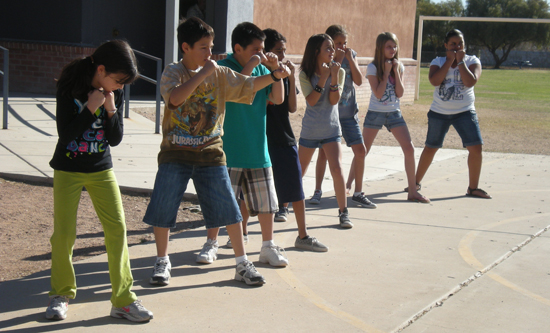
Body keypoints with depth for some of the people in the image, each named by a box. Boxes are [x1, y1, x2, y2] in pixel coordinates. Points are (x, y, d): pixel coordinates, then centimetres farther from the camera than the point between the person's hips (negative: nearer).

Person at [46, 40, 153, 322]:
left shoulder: (115, 94, -2)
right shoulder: (69, 88, -14)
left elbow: (115, 139, -2)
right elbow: (65, 133, -18)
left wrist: (111, 109, -16)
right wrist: (91, 108, -25)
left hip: (101, 170, 3)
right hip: (68, 170, -3)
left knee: (117, 228, -5)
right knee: (64, 233, -1)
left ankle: (123, 300, 1)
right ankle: (61, 294, 20)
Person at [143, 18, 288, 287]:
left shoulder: (220, 74, 3)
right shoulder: (172, 72, -6)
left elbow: (247, 85, 3)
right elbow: (175, 98, -24)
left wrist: (274, 76, -11)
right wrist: (203, 73, -22)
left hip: (210, 153, 2)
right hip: (175, 153, -2)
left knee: (228, 209, 1)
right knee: (162, 209, -1)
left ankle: (242, 264, 12)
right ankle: (162, 262, 17)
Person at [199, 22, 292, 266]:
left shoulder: (262, 69, 7)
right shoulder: (223, 68, -9)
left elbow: (277, 99, 7)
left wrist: (277, 72, -4)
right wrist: (250, 67, -24)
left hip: (258, 149, 5)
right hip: (229, 151, -5)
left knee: (265, 200, 9)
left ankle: (268, 247, 20)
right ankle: (211, 244, 19)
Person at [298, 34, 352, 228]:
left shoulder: (339, 72, -1)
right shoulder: (305, 75, -4)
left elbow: (334, 100, -11)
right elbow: (311, 101, -15)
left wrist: (334, 77, -22)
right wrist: (323, 78, -21)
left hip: (331, 130, 0)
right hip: (309, 130, 0)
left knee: (337, 169, -15)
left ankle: (343, 212, -5)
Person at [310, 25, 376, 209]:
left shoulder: (351, 55, 5)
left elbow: (359, 81, -2)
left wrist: (350, 59, -11)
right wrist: (337, 61, -21)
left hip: (348, 111, 3)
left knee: (360, 150, -1)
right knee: (323, 151, -1)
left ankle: (358, 193, 10)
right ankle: (317, 191, 14)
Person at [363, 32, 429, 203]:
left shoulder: (399, 66, 4)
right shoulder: (373, 67, -8)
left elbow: (400, 93, -3)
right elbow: (378, 94, -16)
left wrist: (396, 72, -10)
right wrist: (386, 72, -16)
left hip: (394, 113, 3)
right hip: (375, 113, -3)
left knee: (409, 149, -8)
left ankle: (413, 191, -1)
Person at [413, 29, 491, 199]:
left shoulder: (472, 61, 0)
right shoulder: (438, 62, 1)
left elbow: (470, 82, -18)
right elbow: (434, 81, -19)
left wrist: (460, 61, -15)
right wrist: (450, 60, -16)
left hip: (464, 112, 0)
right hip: (439, 113, 0)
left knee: (476, 147, -11)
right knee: (431, 148, 9)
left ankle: (473, 188, 3)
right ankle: (416, 182, 25)